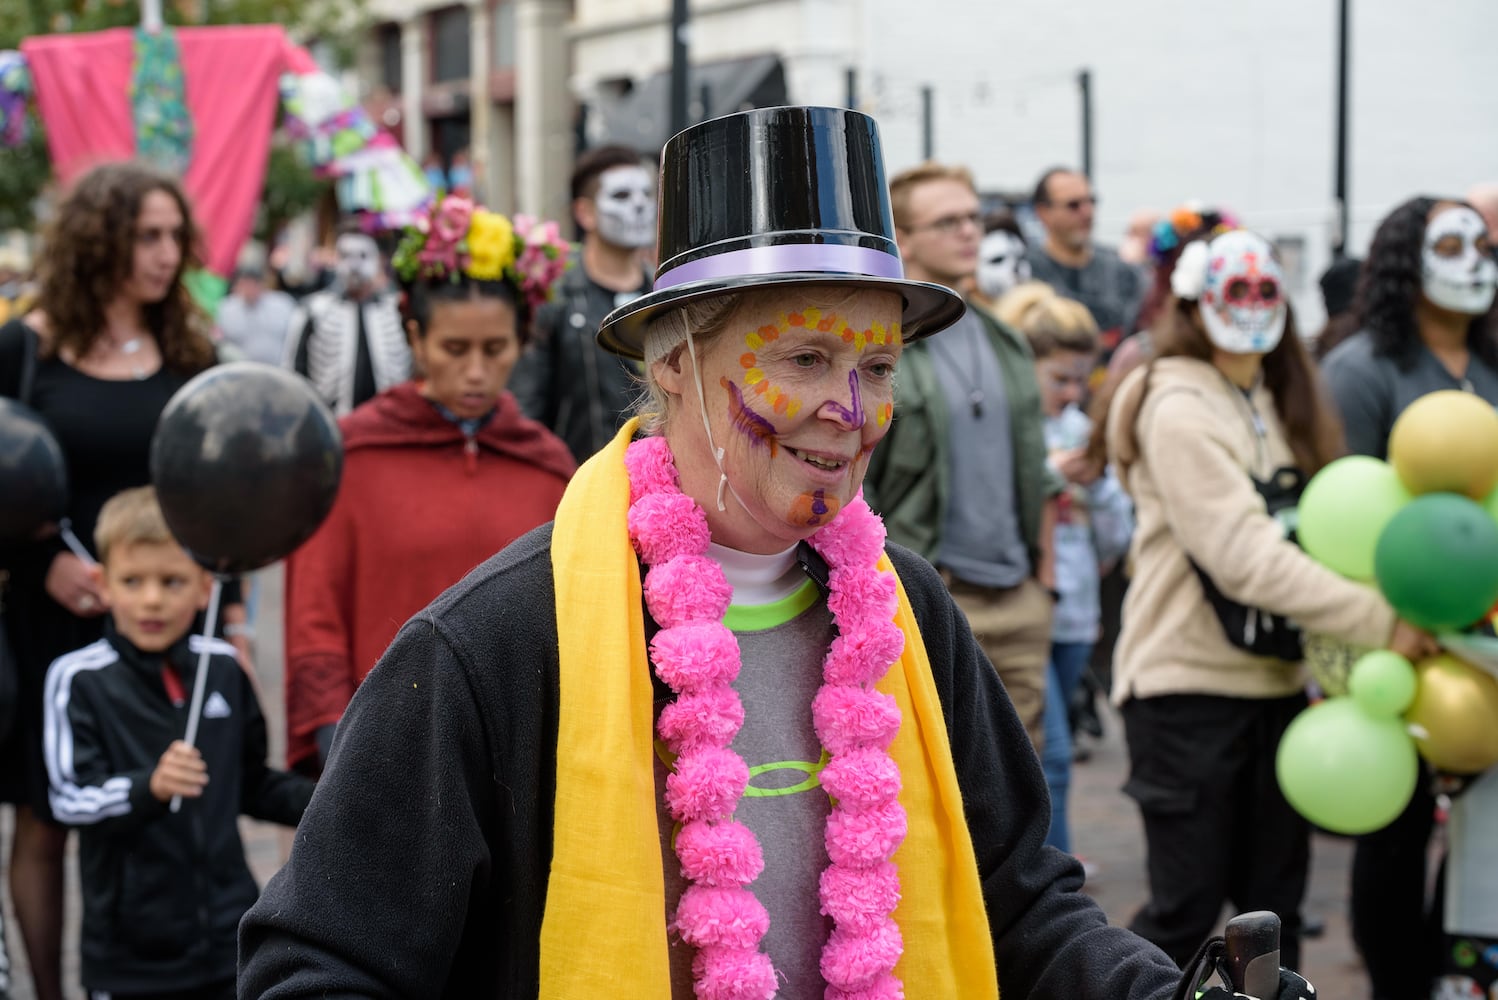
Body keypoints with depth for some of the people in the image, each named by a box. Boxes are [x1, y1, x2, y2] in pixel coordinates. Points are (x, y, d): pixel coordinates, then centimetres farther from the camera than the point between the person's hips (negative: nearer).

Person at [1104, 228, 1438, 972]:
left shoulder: (1278, 402, 14)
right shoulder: (1178, 408, -12)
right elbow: (1243, 556, -21)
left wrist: (1334, 654, -7)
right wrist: (1379, 622, -22)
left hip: (1274, 680, 7)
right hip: (1188, 686, -7)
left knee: (1274, 899, 10)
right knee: (1186, 908, -2)